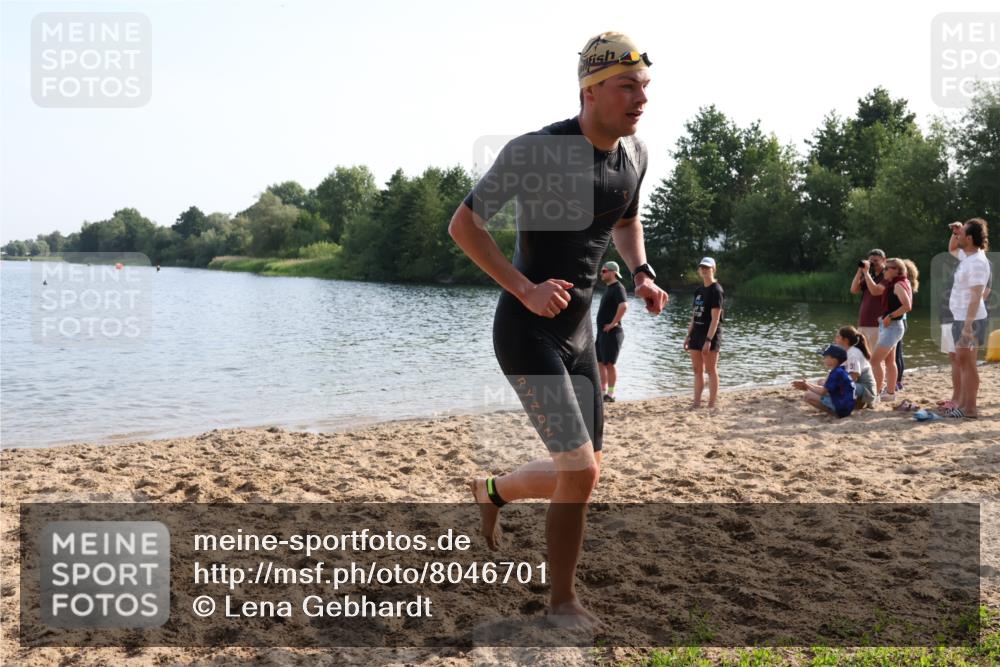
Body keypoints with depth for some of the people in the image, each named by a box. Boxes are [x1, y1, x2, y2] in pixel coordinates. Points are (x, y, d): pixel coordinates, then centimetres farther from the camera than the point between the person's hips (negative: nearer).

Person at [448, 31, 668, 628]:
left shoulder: (635, 153, 4)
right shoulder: (536, 151, -18)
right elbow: (463, 225, -12)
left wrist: (642, 273, 4)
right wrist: (526, 289, -22)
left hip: (580, 332, 8)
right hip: (527, 332, -7)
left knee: (581, 475, 13)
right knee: (580, 472, -13)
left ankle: (491, 492, 43)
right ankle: (563, 601, 10)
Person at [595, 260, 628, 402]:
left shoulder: (617, 288, -14)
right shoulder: (609, 288, 17)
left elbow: (624, 306, -31)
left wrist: (613, 323, -25)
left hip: (611, 332, -10)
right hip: (602, 332, 10)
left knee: (609, 363, -5)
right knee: (600, 362, 13)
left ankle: (611, 394, 1)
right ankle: (603, 391, 19)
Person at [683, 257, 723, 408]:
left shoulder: (716, 290, -10)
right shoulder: (698, 290, 13)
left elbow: (715, 318, -17)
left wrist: (708, 340, -22)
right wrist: (688, 335, 13)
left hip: (710, 333, -8)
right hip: (697, 332, 8)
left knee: (711, 370, -3)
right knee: (697, 369, 11)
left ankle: (712, 404, 2)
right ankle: (696, 403, 17)